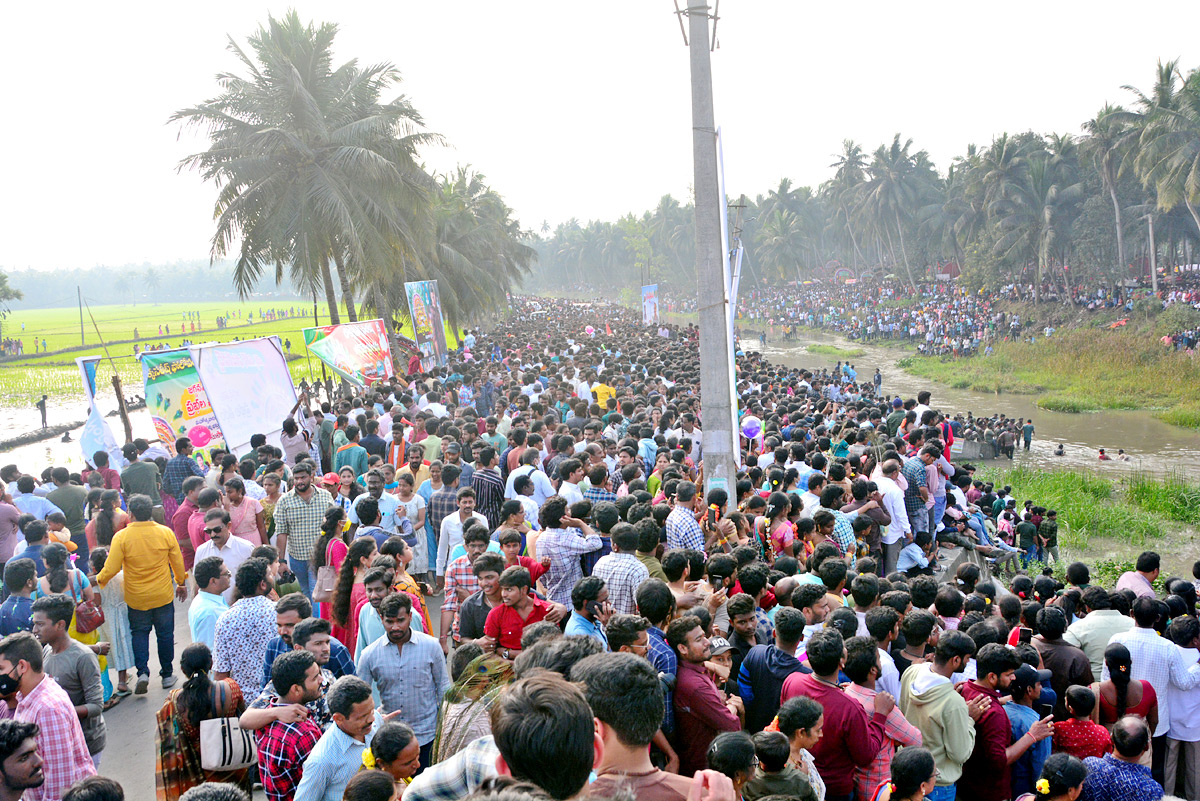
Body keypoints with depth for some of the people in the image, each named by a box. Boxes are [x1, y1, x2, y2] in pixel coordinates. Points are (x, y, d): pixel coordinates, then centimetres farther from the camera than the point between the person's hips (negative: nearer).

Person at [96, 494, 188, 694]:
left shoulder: (121, 537, -15)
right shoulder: (165, 533, -9)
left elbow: (111, 568, -14)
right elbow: (178, 562, 1)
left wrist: (99, 580, 6)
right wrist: (181, 583, 17)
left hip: (136, 598, -1)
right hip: (163, 595, 1)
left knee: (139, 633, 16)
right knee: (165, 634, 14)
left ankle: (142, 672, 1)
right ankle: (167, 675, 22)